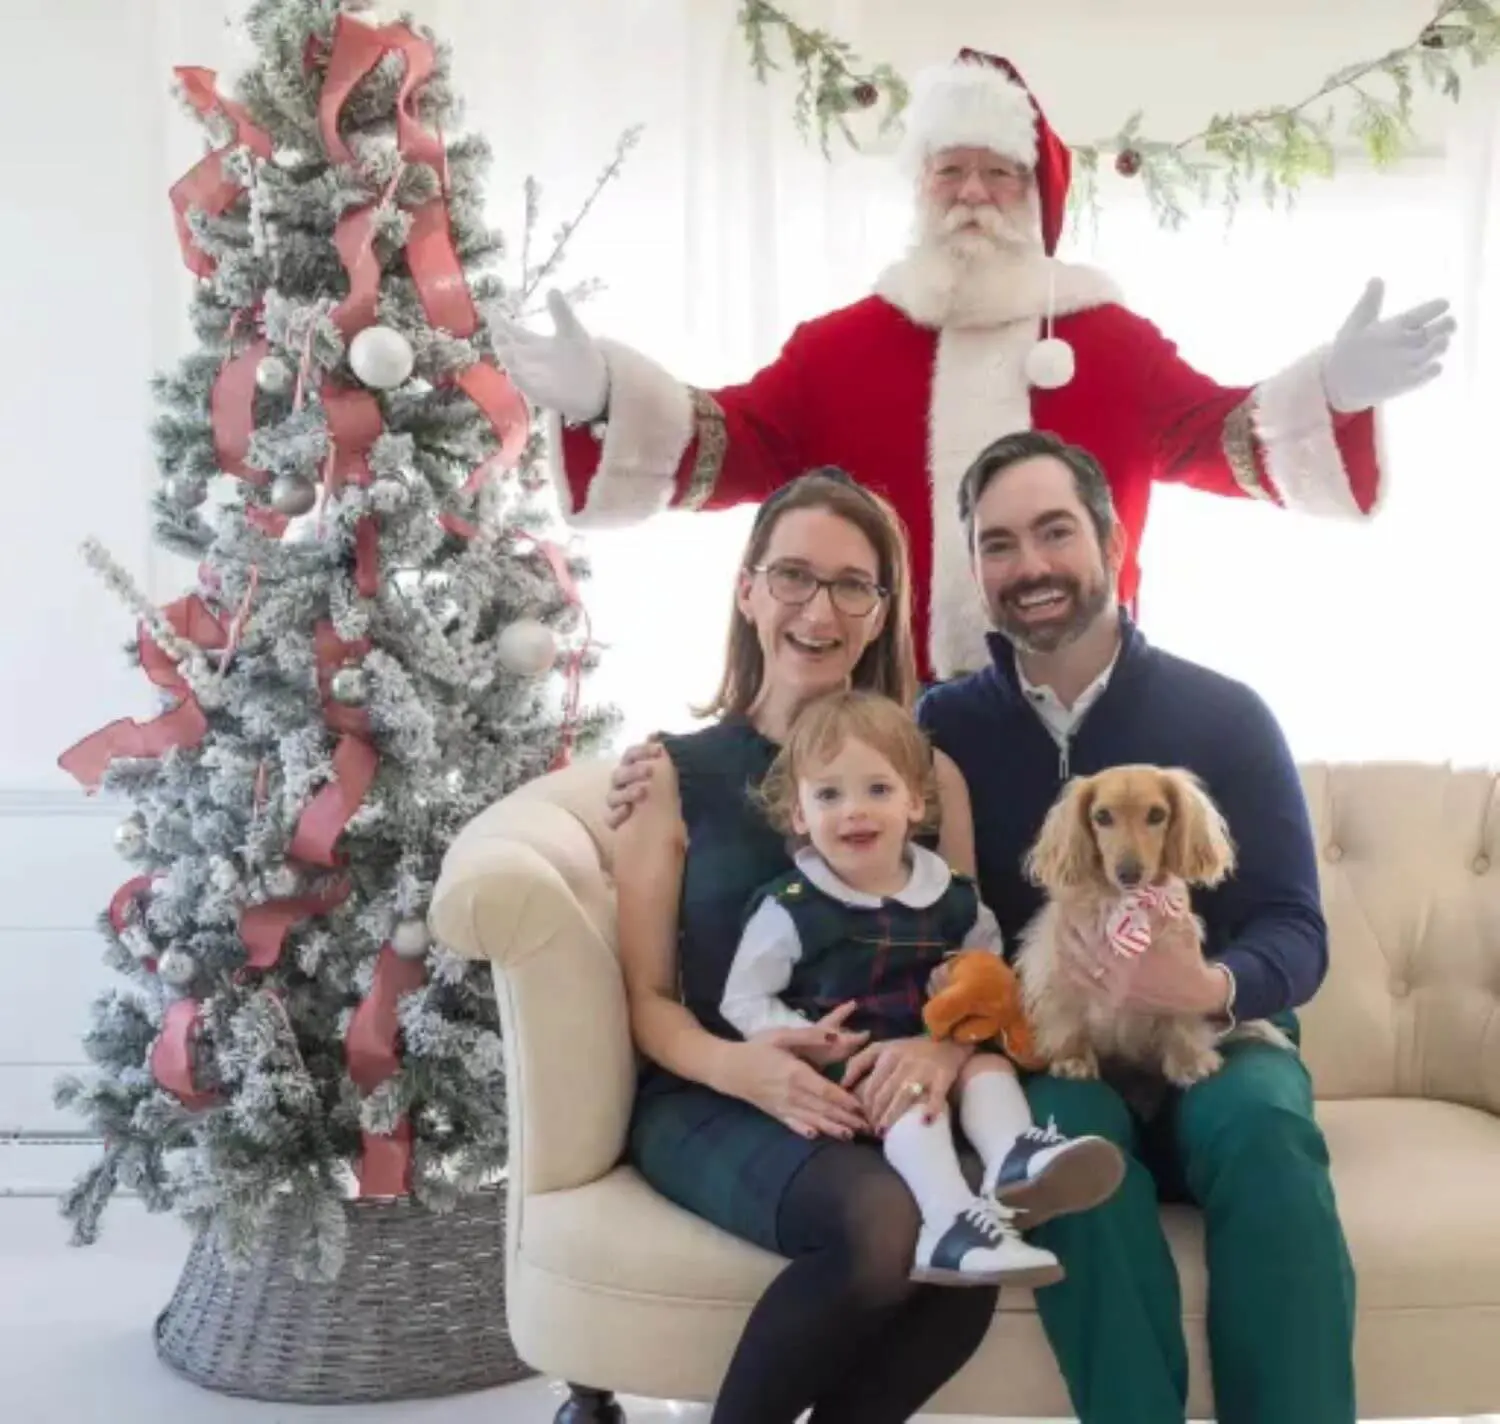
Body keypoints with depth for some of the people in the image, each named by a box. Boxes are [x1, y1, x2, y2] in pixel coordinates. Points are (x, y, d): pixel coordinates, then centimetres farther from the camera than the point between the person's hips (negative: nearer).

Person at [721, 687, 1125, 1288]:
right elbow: (744, 1002, -4)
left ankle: (1015, 1162, -49)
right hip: (843, 1070, -5)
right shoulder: (790, 907, -5)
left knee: (989, 1064, -21)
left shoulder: (953, 898, 7)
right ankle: (954, 1224, -48)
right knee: (907, 1092, -31)